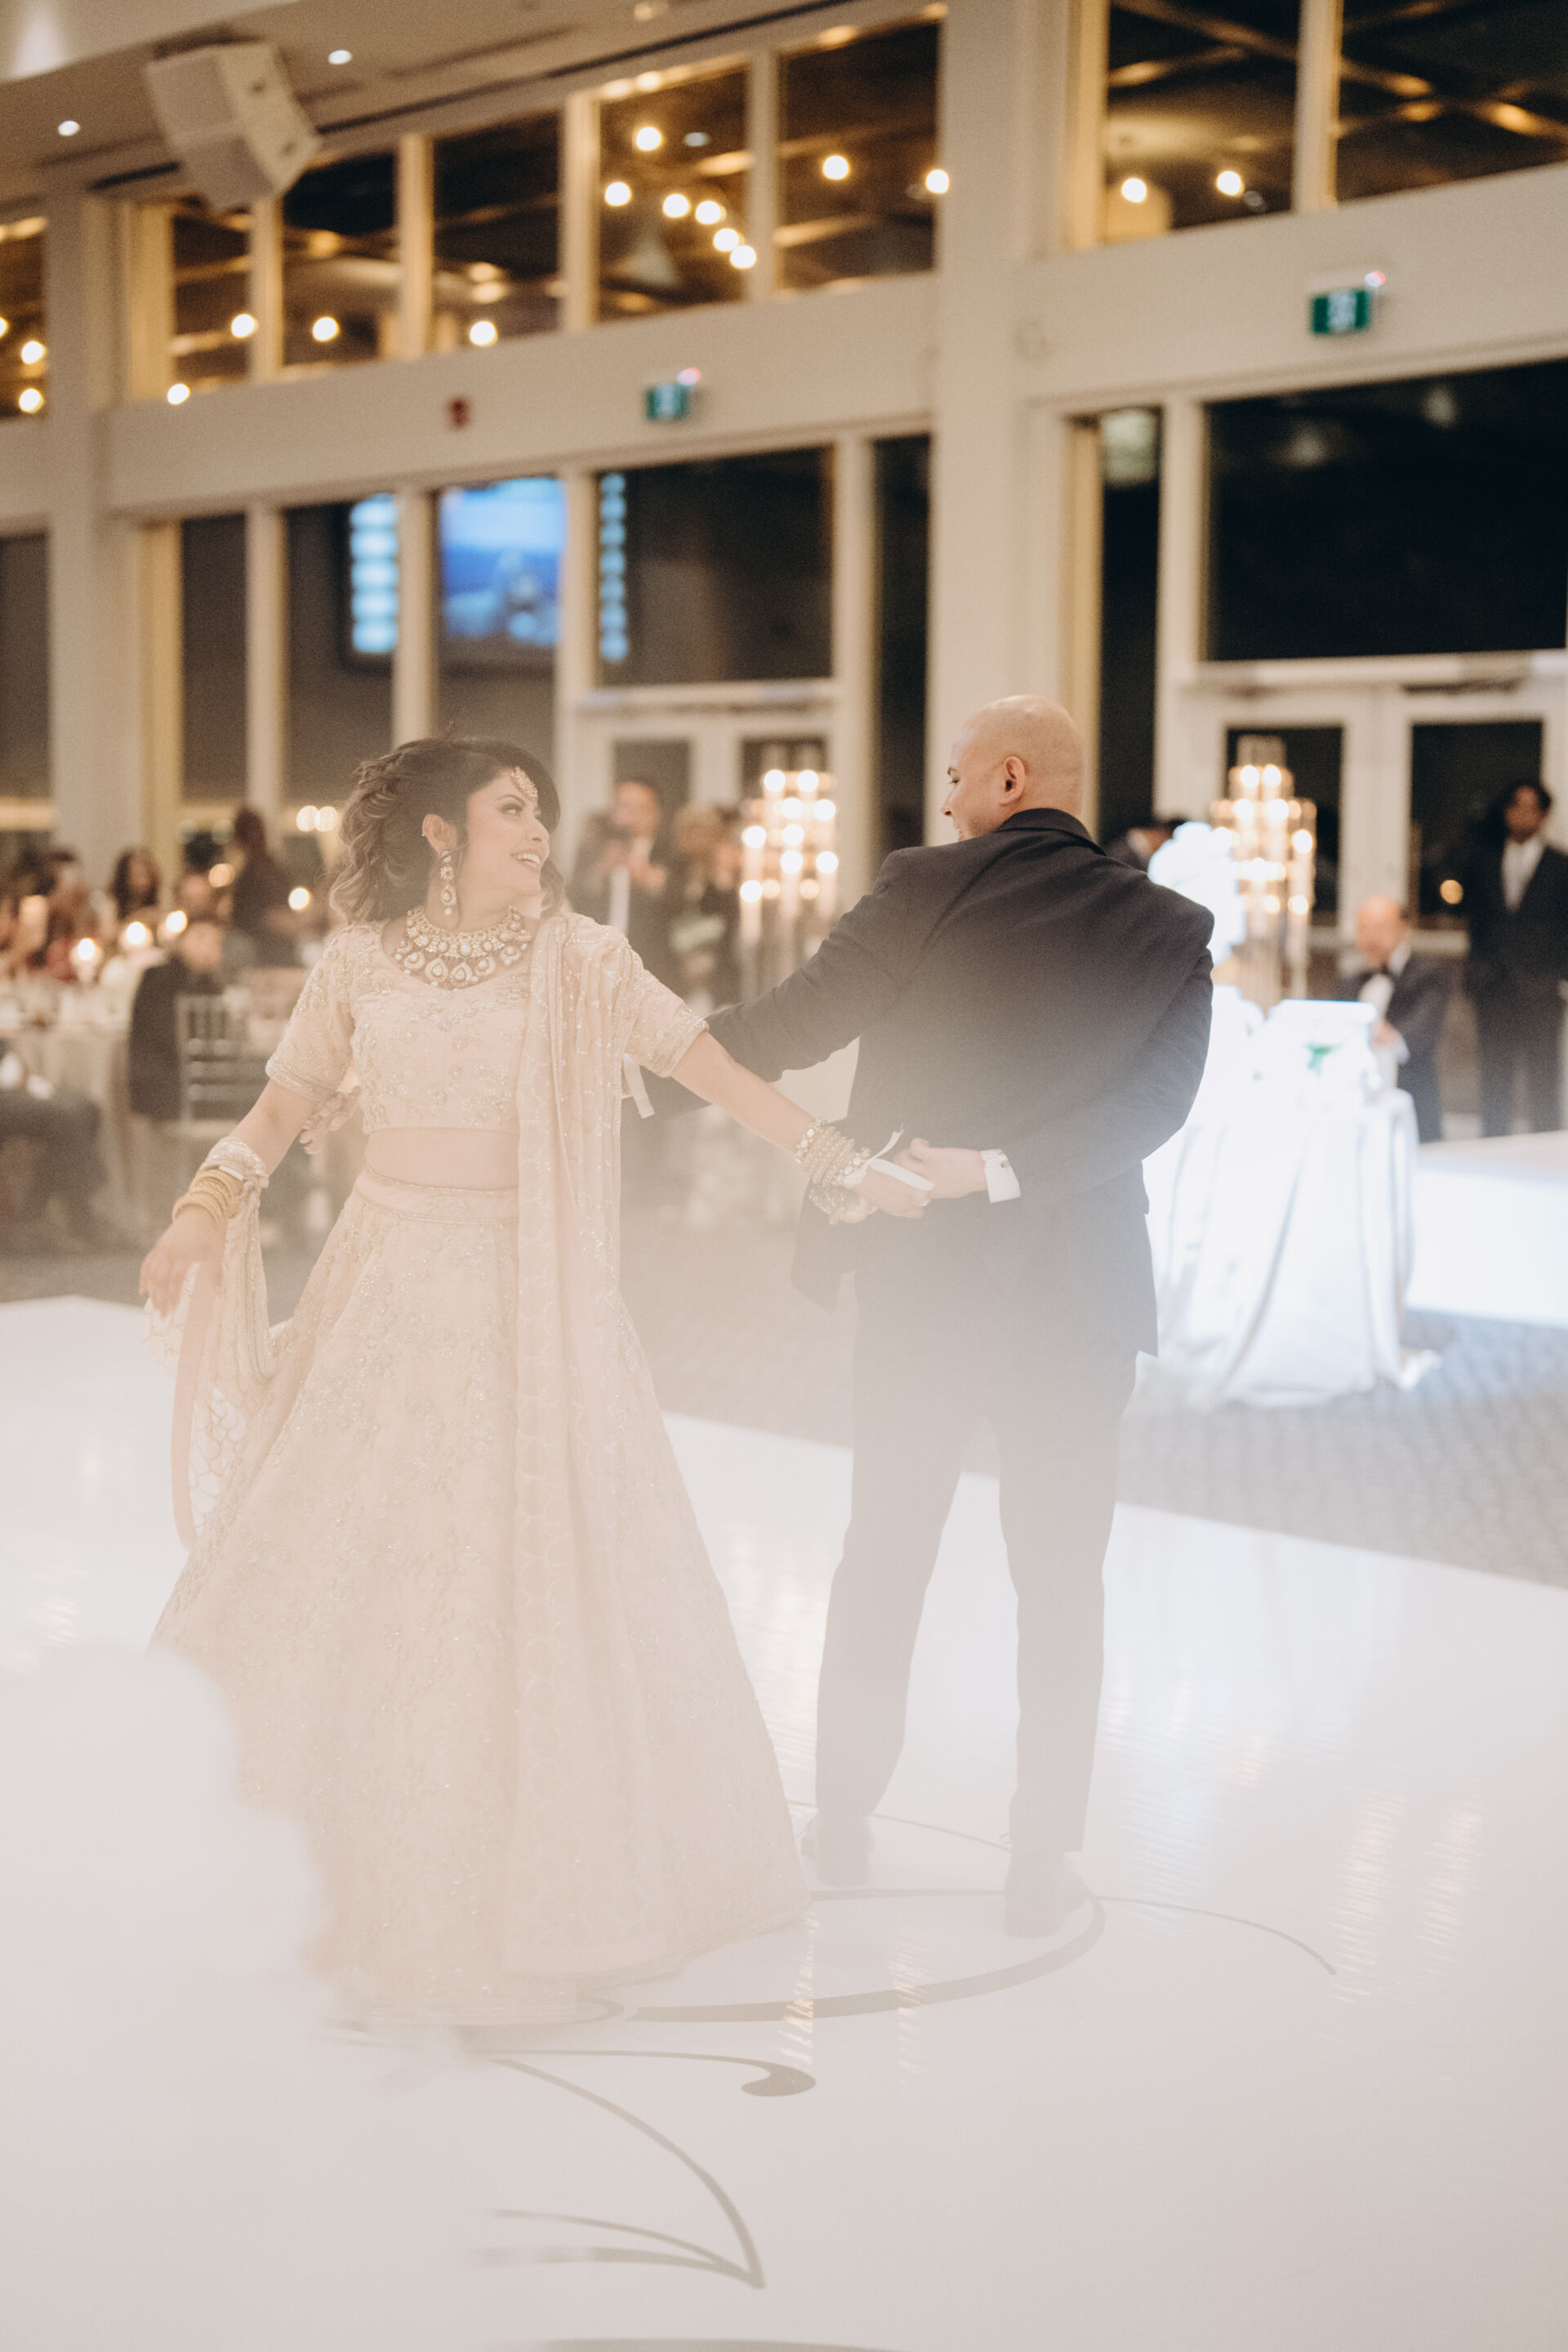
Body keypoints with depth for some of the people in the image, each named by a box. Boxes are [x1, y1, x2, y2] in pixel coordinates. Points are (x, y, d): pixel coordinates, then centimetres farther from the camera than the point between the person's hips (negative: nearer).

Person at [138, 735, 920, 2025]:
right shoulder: (358, 963, 3)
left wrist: (847, 1165, -6)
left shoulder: (576, 956, -1)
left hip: (531, 1295, -1)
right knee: (336, 1562, 3)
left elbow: (717, 1069, -3)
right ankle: (328, 1875, 20)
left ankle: (534, 1878, 21)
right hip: (389, 1281, 1)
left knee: (536, 1574, 3)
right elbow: (282, 1108, 9)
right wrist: (202, 1215, -5)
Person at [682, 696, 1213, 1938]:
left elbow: (791, 1028, -7)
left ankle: (848, 1827, 26)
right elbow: (1157, 1101, -13)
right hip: (1080, 1289, 0)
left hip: (921, 1274, 0)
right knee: (1061, 1577, 10)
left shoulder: (926, 888, -8)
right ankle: (1044, 1869, 14)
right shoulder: (1169, 928, -3)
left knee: (883, 1555, 15)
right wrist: (1006, 1172, -16)